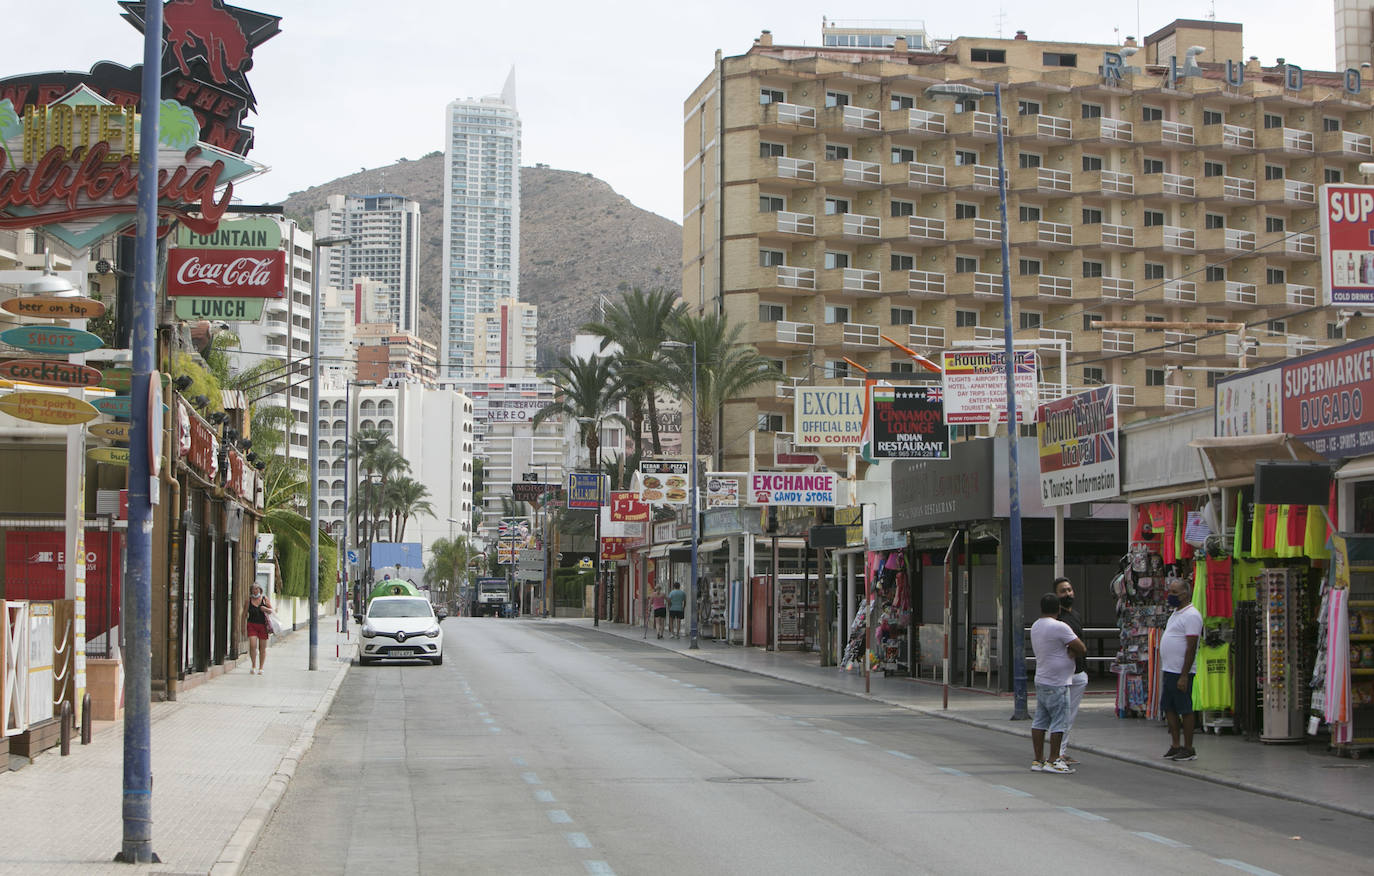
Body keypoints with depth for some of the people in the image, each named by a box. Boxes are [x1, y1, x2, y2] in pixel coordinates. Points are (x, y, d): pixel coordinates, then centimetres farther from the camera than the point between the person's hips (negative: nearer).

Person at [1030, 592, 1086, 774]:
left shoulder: (1035, 626, 12)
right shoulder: (1059, 627, -16)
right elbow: (1082, 649, -13)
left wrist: (1069, 651, 2)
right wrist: (1073, 652, 7)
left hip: (1041, 681, 9)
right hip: (1056, 684, -9)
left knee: (1040, 721, 9)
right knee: (1059, 722, -3)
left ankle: (1038, 760, 13)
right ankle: (1053, 760, -2)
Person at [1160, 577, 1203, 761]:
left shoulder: (1191, 615, -14)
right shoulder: (1176, 613, 17)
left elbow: (1191, 647, -19)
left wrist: (1184, 676, -23)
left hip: (1181, 672, -10)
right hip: (1169, 670, 10)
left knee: (1185, 710, -4)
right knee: (1168, 708, 11)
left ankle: (1188, 749, 1)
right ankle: (1175, 746, 18)